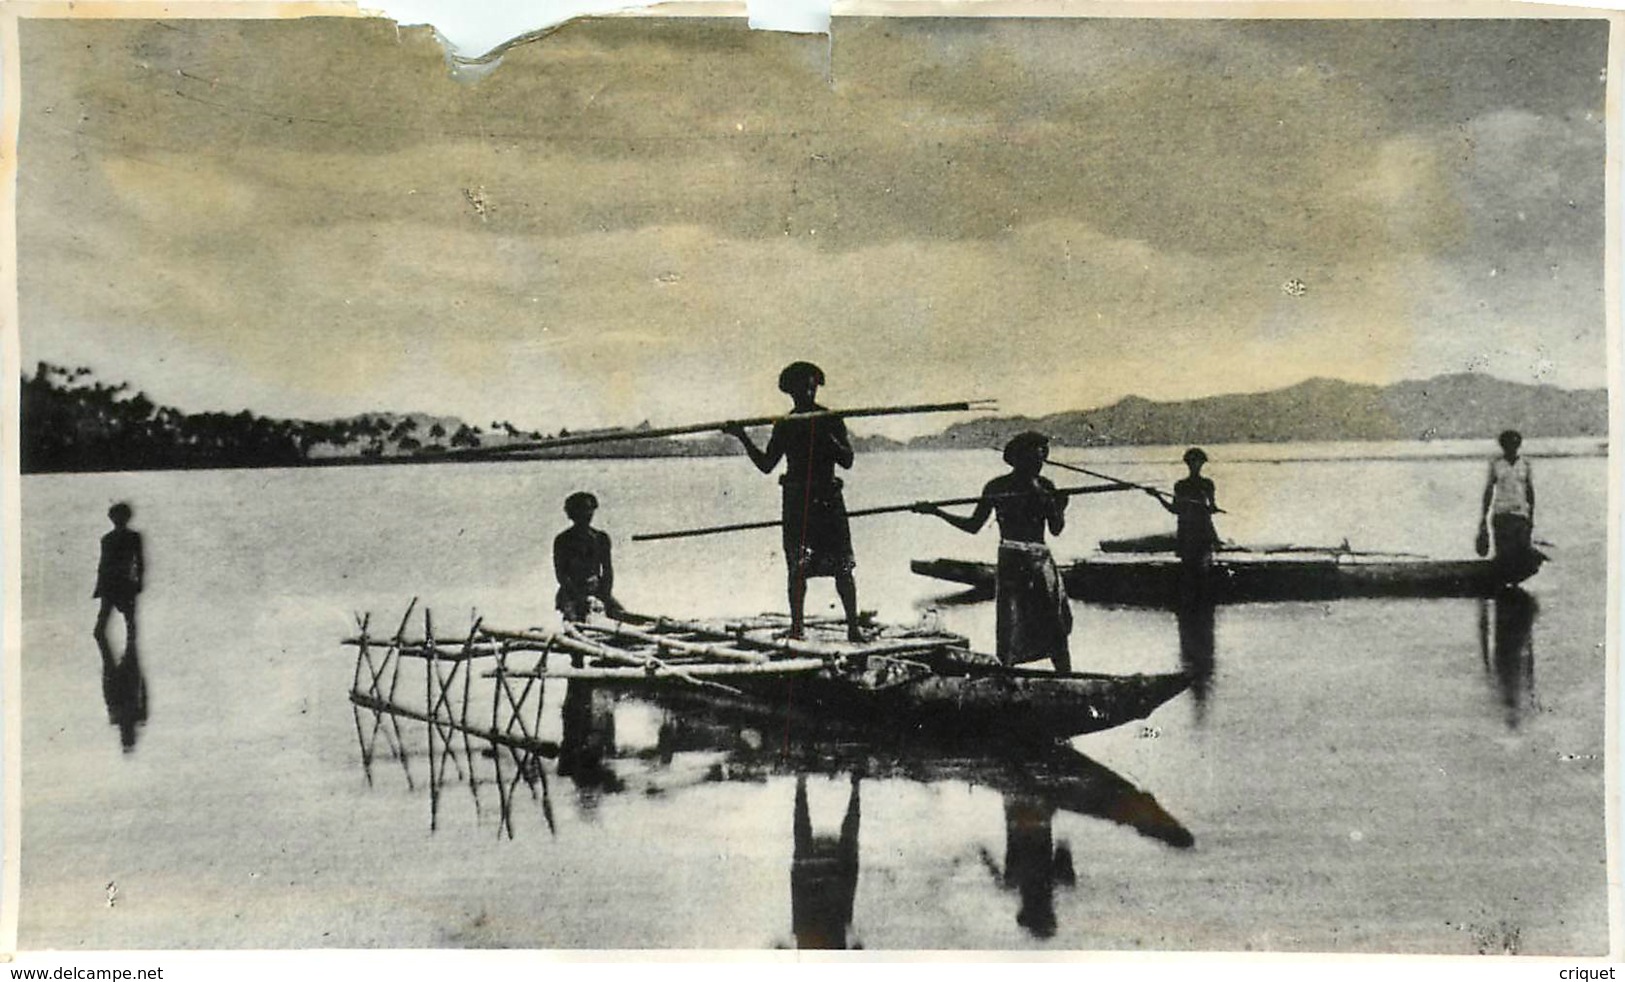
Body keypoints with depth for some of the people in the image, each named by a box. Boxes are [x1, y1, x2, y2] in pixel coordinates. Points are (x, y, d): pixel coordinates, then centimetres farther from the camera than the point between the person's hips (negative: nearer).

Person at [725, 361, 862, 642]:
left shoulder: (831, 420, 5)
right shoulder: (785, 425, 11)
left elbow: (847, 461, -4)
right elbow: (766, 465, 10)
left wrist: (826, 437, -18)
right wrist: (743, 438, 0)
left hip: (828, 499, -1)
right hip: (796, 499, 1)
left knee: (842, 566, -4)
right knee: (797, 568, -3)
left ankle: (853, 626, 4)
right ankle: (796, 627, 4)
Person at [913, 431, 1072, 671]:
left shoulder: (1045, 487, 8)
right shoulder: (997, 487, 2)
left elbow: (1056, 530, 8)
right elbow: (973, 525, 7)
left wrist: (1058, 509, -12)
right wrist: (936, 511, 0)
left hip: (1041, 561, 3)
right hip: (1011, 562, -3)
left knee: (1057, 633, 3)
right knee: (1010, 630, -8)